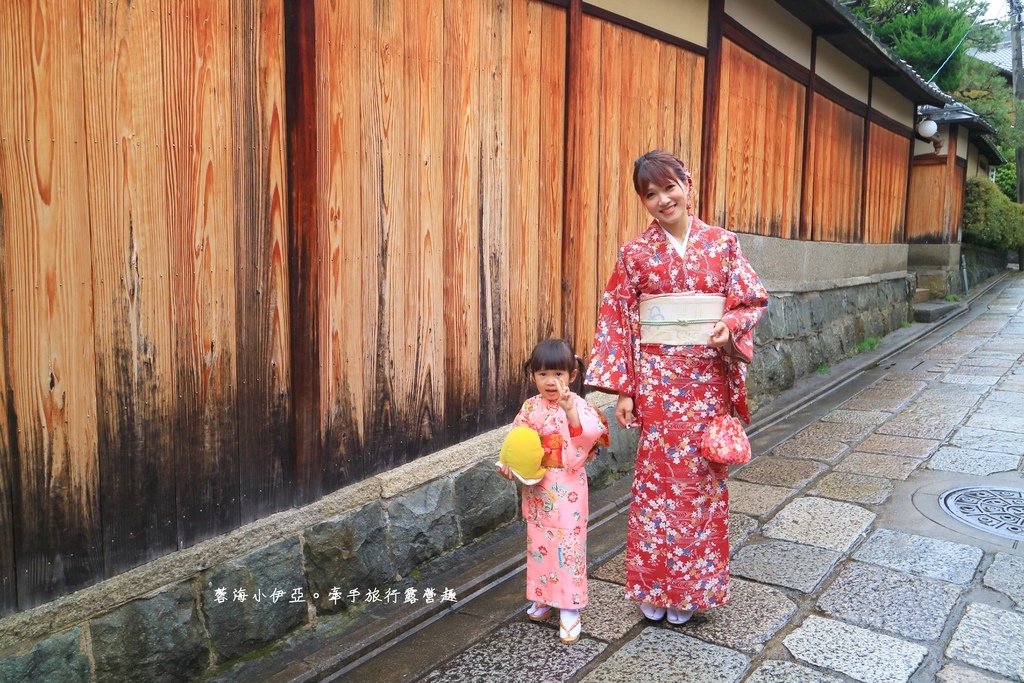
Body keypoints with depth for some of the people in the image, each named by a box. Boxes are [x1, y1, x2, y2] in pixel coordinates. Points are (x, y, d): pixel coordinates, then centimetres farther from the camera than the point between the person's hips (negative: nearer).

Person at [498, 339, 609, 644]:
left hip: (567, 489, -4)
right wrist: (510, 464, -10)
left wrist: (570, 410, -35)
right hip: (537, 487, 5)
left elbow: (591, 434, -25)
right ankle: (544, 597, 33)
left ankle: (569, 609, 8)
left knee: (569, 543, -1)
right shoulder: (530, 407, 1)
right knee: (539, 542, 15)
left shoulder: (578, 404, -11)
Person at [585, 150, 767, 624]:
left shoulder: (722, 244, 3)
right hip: (657, 380, -1)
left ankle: (691, 587, 25)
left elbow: (750, 301, 5)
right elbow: (616, 320, -1)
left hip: (708, 378, 1)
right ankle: (653, 587, 20)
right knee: (657, 478, 4)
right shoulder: (636, 253, 0)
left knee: (703, 477, 8)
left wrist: (729, 327, -17)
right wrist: (622, 388, -5)